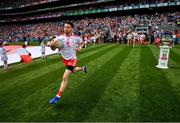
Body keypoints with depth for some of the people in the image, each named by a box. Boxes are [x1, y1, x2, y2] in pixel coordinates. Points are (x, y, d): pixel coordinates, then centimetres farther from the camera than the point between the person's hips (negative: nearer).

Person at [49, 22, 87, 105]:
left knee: (65, 77, -12)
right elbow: (53, 49, -14)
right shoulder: (60, 38, -13)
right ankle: (82, 68, 58)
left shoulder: (76, 38, -14)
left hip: (72, 59, -4)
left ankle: (58, 97, 0)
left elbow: (82, 42, 7)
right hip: (65, 59, 4)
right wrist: (52, 45, -37)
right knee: (72, 70, 27)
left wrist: (80, 48, -14)